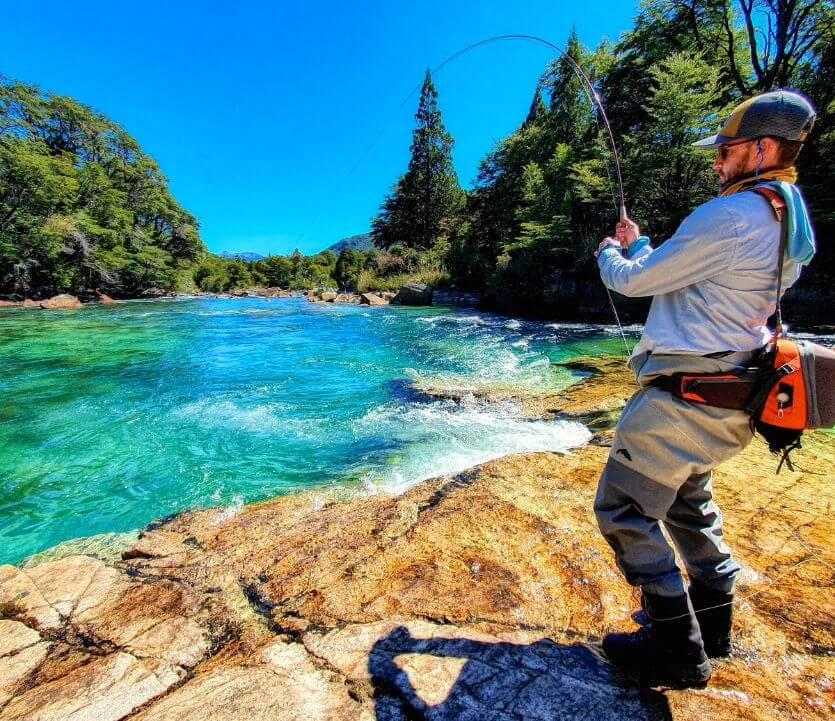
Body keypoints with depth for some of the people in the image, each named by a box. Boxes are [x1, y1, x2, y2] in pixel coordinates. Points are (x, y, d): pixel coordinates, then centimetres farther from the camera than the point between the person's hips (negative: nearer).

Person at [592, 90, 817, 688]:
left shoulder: (733, 215, -16)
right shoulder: (788, 221, 16)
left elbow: (635, 281, -11)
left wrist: (609, 254, 10)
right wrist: (640, 246, 26)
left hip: (686, 395, -11)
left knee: (623, 510, -1)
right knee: (688, 498, 25)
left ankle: (679, 652, 12)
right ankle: (712, 626, 39)